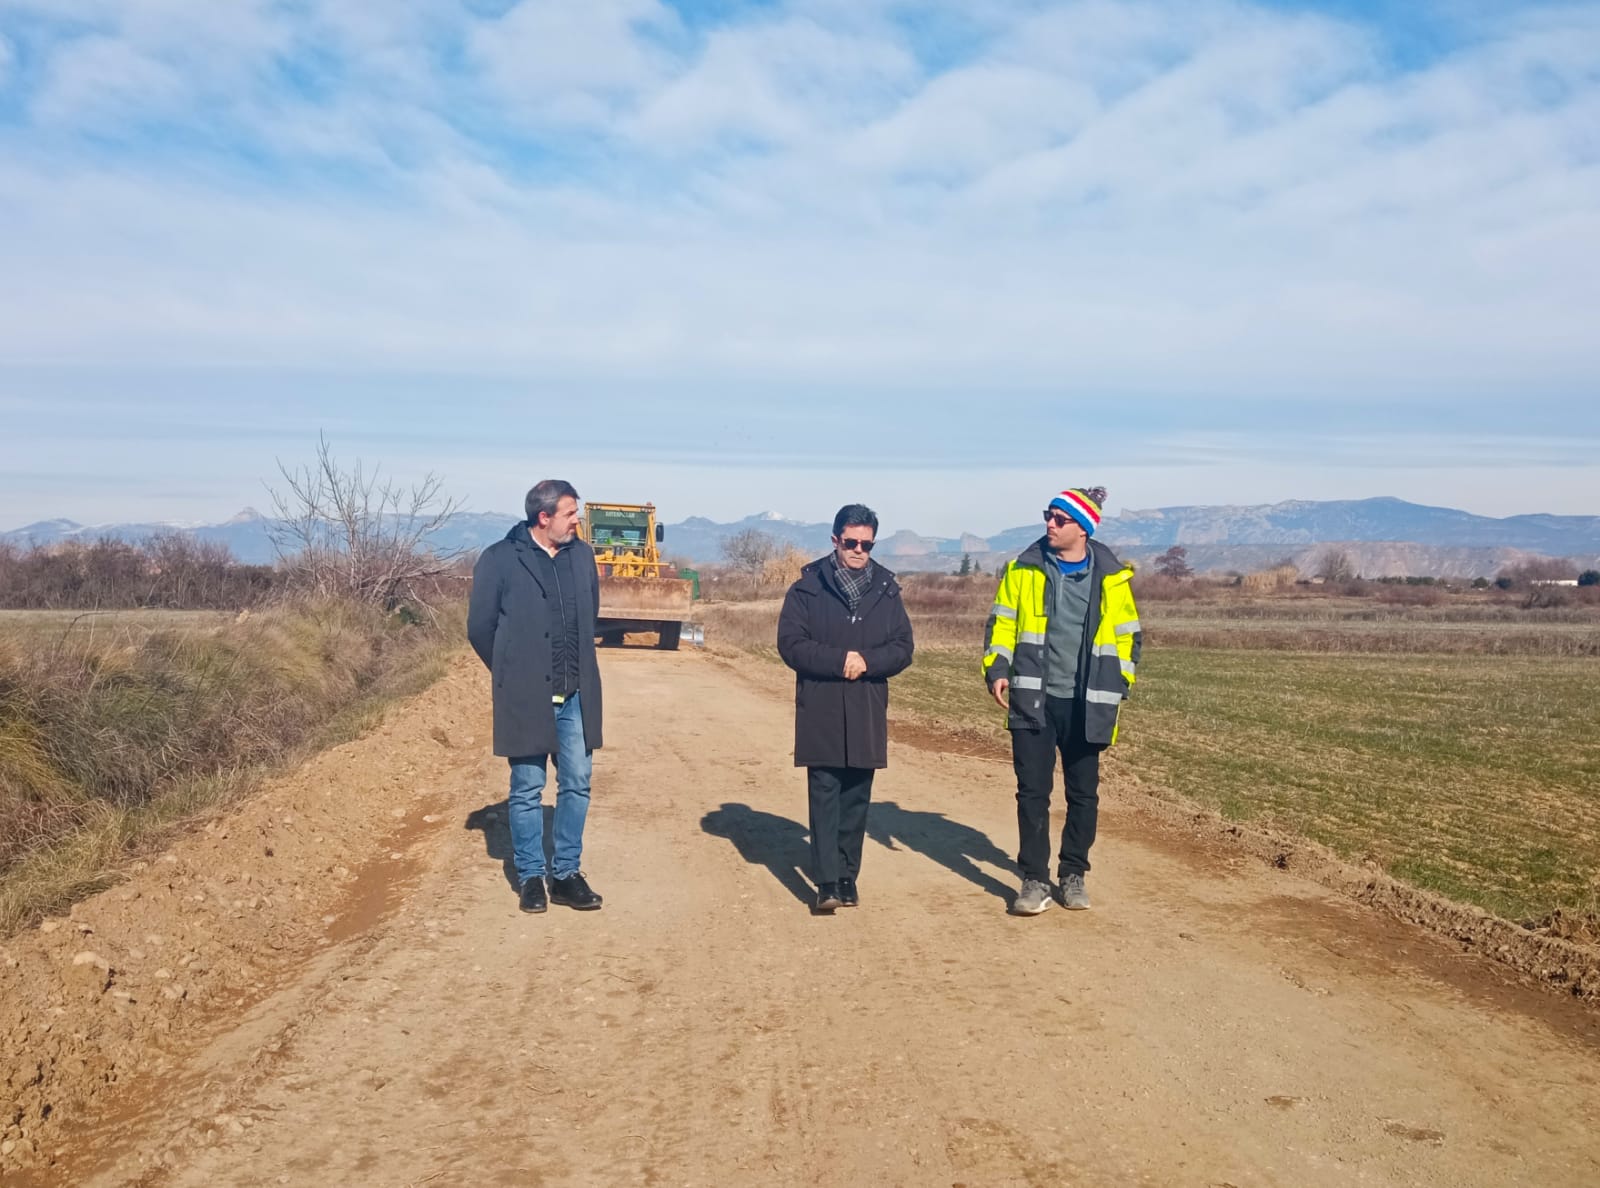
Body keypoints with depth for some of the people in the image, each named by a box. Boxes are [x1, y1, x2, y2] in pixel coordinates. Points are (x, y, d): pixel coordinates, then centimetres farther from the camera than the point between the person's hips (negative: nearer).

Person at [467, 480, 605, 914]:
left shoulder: (582, 555, 6)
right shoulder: (500, 559, -8)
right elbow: (480, 626, -2)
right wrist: (512, 672, 7)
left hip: (575, 696, 4)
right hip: (526, 697, -4)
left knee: (577, 784, 7)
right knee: (527, 790, 6)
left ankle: (567, 874, 20)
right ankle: (531, 877, 18)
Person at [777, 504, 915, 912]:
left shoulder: (887, 591, 7)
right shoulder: (807, 589, -1)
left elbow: (902, 649, 3)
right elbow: (791, 644, -8)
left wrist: (867, 661, -15)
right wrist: (838, 661, -18)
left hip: (867, 713, 3)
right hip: (820, 711, -3)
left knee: (856, 799, 9)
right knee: (825, 796, -3)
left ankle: (847, 877, 18)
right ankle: (827, 882, -3)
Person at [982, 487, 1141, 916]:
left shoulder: (1112, 577, 1)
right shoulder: (1025, 569, 2)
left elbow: (1128, 635, 8)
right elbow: (1001, 622, 6)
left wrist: (1118, 686, 0)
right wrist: (997, 669, -7)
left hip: (1086, 704, 0)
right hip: (1033, 699, 0)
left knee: (1083, 793, 9)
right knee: (1032, 792, 0)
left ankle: (1073, 875, 24)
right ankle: (1035, 879, 9)